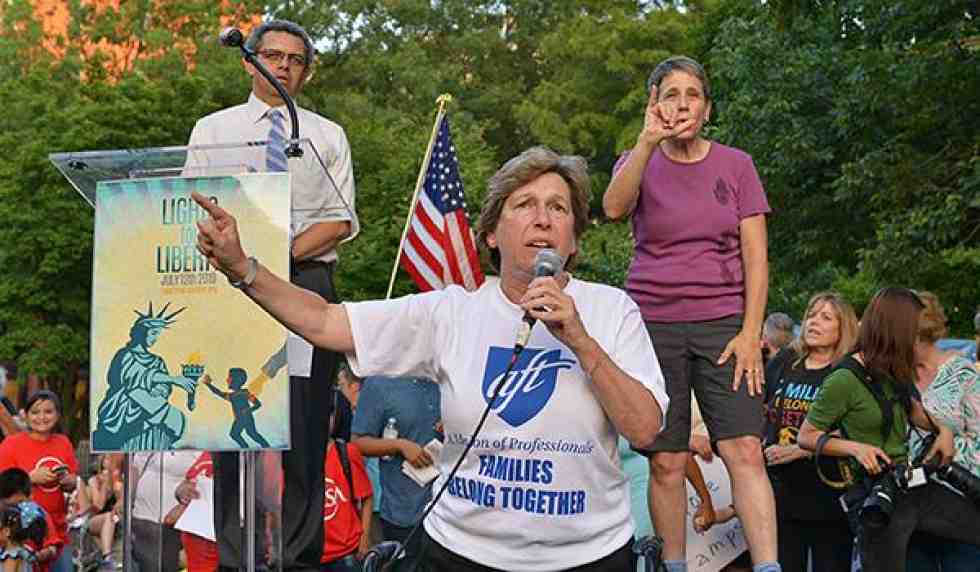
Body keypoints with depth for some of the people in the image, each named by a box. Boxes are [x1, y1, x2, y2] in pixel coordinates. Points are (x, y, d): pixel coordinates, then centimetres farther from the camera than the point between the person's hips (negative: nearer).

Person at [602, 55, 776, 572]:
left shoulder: (736, 165, 8)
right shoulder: (639, 164, 7)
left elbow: (755, 257, 4)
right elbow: (614, 207, -18)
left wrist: (750, 333, -6)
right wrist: (650, 139, -27)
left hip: (722, 324, 0)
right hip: (653, 323, 0)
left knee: (744, 449, -13)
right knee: (666, 461, -3)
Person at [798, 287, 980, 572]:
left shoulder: (895, 372, 8)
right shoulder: (844, 380, -15)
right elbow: (806, 436, -9)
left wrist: (941, 428, 11)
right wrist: (855, 447, -22)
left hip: (914, 487, 8)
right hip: (874, 498, -8)